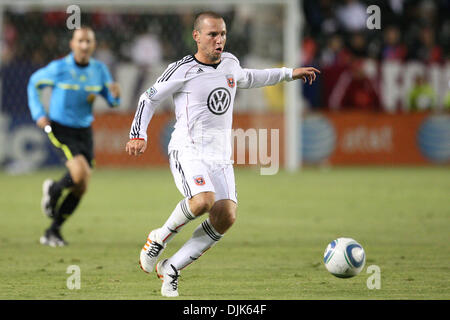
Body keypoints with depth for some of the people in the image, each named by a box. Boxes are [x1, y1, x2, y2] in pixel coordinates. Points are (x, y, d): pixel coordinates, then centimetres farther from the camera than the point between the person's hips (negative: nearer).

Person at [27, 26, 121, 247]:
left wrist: (115, 95, -19)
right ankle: (54, 189, 8)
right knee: (80, 172, -27)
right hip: (60, 129, -5)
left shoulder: (99, 70, 0)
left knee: (81, 188, 4)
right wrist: (38, 114, -6)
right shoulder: (59, 68, -12)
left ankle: (53, 232, 19)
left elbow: (112, 102, 6)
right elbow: (34, 83, 4)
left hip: (84, 131, 5)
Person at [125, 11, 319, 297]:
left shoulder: (230, 62, 12)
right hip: (188, 150, -6)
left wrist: (288, 74, 40)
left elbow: (245, 78, 36)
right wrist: (138, 135, -7)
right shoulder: (182, 70, -5)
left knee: (226, 216, -14)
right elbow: (150, 98, 4)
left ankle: (171, 269, -2)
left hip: (220, 156, 6)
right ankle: (160, 238, -4)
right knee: (203, 200, -33)